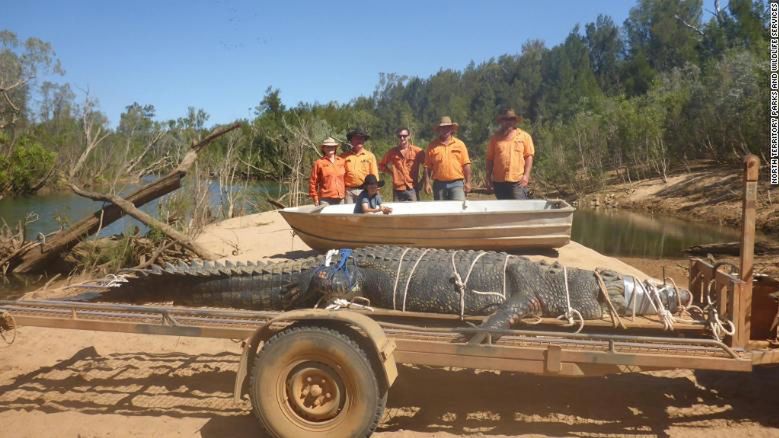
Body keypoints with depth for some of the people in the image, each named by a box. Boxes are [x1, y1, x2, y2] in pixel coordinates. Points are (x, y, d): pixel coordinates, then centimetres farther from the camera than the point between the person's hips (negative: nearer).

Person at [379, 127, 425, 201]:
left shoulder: (417, 151, 0)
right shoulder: (392, 152, 6)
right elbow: (381, 165, 17)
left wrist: (422, 181, 1)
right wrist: (392, 172, 5)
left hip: (412, 189, -1)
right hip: (397, 190, 1)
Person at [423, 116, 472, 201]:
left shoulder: (460, 144, 7)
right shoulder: (432, 146, 6)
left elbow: (466, 164, 4)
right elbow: (427, 166, 4)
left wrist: (468, 182, -1)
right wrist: (427, 183, -2)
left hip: (456, 184, -1)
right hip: (439, 184, 1)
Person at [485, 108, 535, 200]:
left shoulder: (524, 136, 7)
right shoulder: (495, 138, 11)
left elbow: (529, 157, 3)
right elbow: (490, 158, 11)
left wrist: (526, 175, -8)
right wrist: (488, 178, 4)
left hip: (518, 181, -2)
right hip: (499, 181, 3)